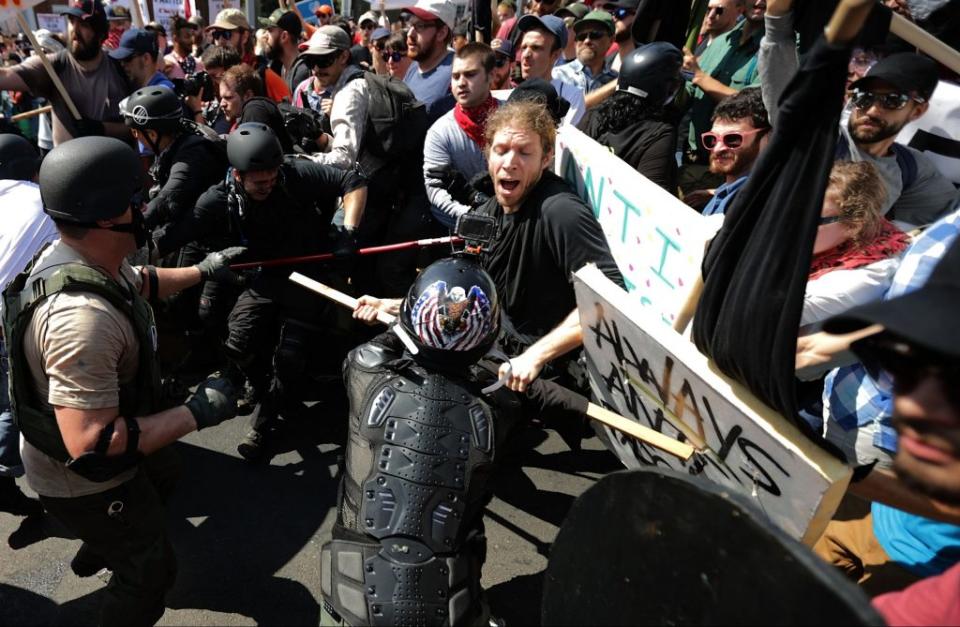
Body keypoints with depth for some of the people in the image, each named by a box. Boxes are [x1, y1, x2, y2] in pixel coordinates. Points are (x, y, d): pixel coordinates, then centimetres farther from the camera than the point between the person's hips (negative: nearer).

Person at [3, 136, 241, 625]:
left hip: (105, 448, 10)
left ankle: (96, 553, 64)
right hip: (82, 479, -9)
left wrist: (202, 270, 15)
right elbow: (91, 443, -41)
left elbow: (139, 283, 14)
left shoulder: (87, 256, -11)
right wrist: (196, 414, -34)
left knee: (160, 480, 37)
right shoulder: (82, 315, -42)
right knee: (150, 571, 11)